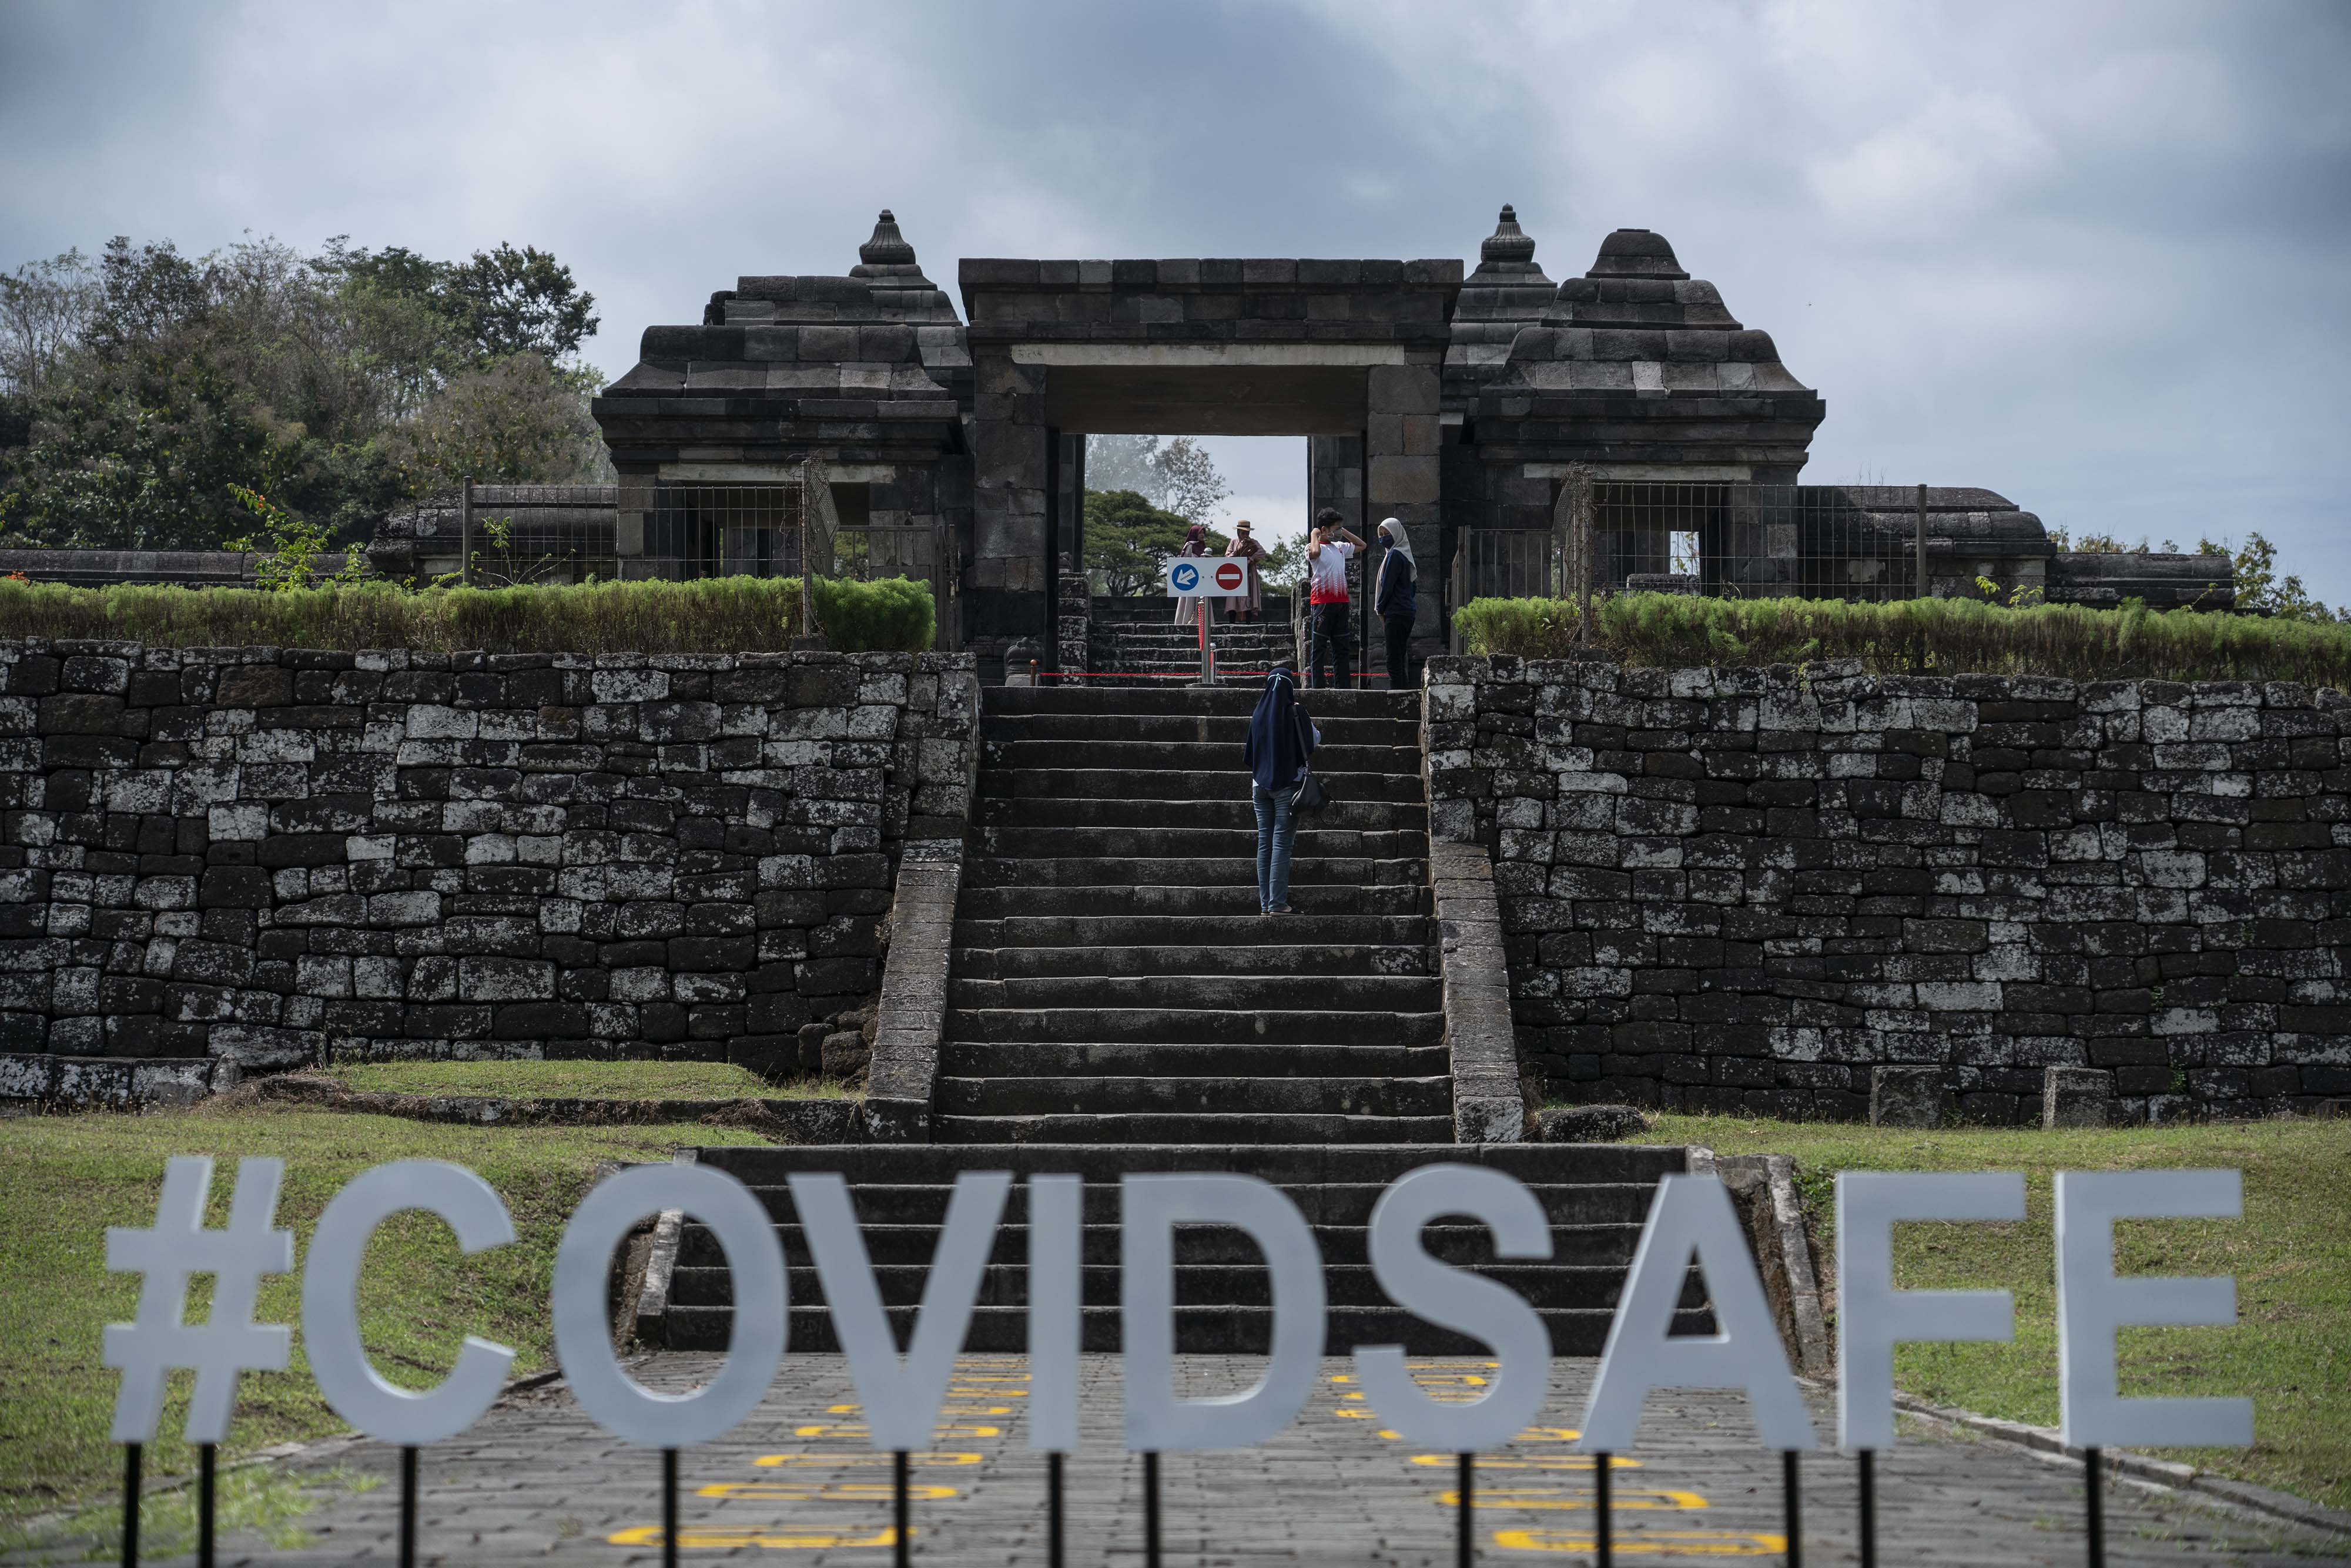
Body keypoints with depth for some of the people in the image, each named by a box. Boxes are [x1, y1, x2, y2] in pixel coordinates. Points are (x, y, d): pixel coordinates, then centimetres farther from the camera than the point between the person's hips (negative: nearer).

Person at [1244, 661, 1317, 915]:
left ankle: (1265, 902, 8)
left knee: (1264, 843, 8)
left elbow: (1250, 756, 9)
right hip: (1288, 785, -4)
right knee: (1282, 843, -6)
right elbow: (1315, 740, 7)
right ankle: (1278, 902, -10)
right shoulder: (1295, 713, -8)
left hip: (1261, 786, 4)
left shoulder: (1259, 713, 4)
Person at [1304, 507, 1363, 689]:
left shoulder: (1340, 547, 18)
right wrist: (1314, 535, -11)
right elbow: (1315, 552, -29)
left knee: (1342, 648, 9)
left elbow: (1361, 545, 32)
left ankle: (1343, 687, 12)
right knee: (1318, 647, -5)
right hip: (1323, 602, -8)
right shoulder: (1314, 547, -4)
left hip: (1341, 603, 8)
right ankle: (1317, 687, -7)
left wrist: (1344, 531, 20)